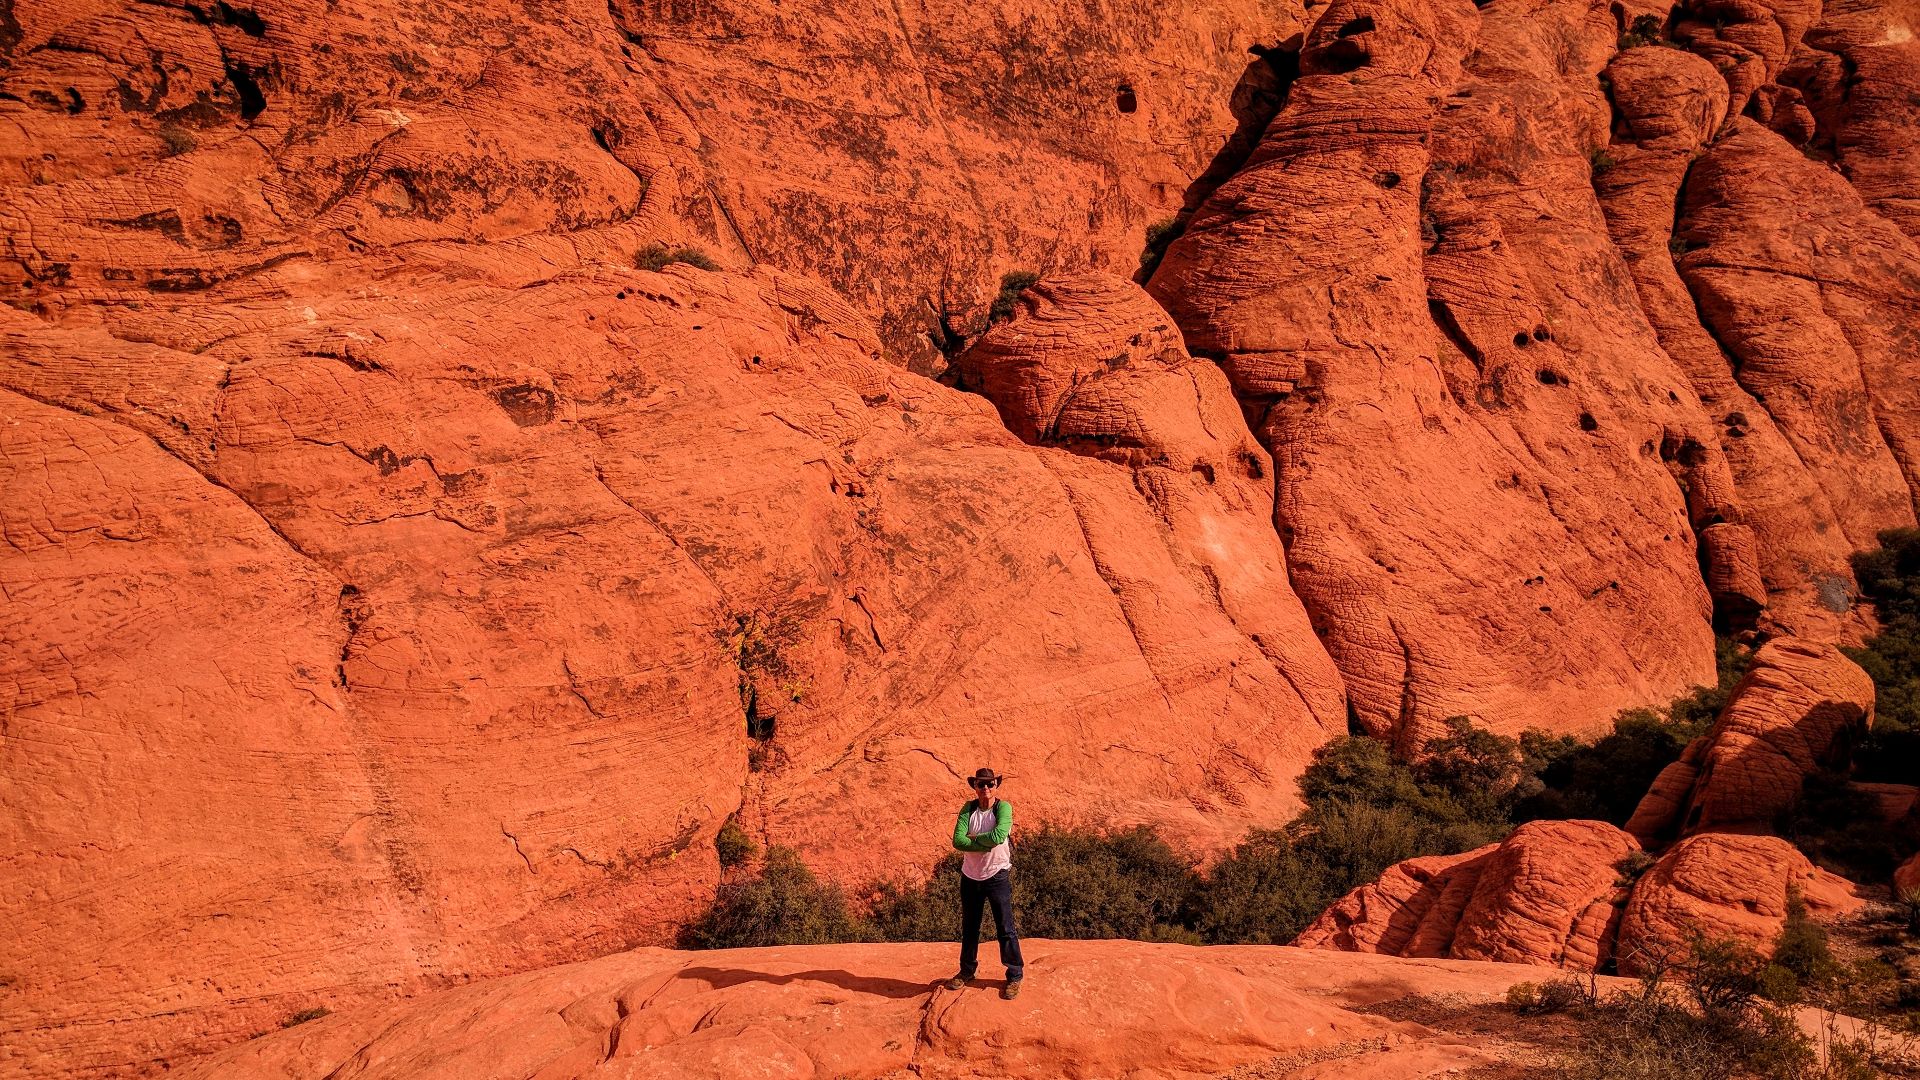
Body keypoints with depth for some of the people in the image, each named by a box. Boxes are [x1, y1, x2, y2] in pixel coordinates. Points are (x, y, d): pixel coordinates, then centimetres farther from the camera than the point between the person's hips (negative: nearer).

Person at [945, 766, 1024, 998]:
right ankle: (967, 971, 33)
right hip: (970, 876, 4)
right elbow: (957, 841, -15)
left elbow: (998, 836, -29)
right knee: (969, 927, 17)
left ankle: (1014, 976, 14)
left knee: (1006, 928, 2)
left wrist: (973, 837, -15)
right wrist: (986, 844, -22)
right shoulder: (969, 808, -2)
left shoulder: (1003, 807, -12)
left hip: (997, 876, -4)